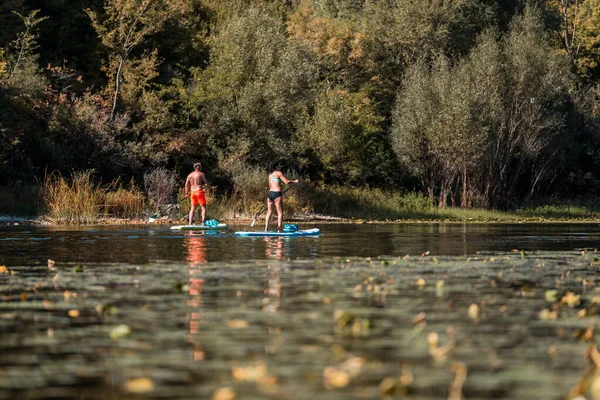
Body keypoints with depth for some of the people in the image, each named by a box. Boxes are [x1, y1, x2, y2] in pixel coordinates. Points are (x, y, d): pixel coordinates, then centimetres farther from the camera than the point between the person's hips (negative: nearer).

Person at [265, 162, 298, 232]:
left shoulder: (270, 175, 18)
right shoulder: (279, 173, -2)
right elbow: (286, 181, -6)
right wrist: (294, 181, 10)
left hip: (270, 193, 7)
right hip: (277, 194, -7)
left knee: (269, 212, 12)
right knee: (280, 212, -3)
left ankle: (266, 229, 8)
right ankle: (279, 229, -11)